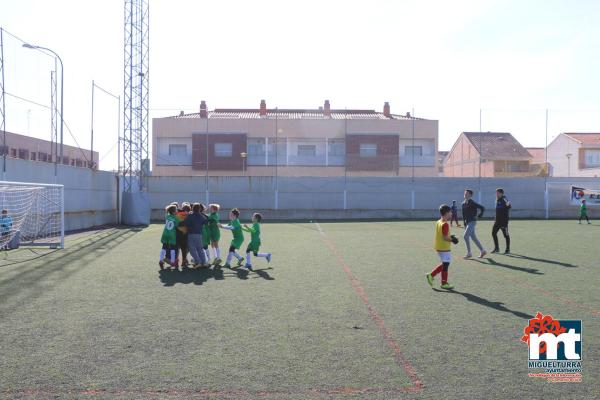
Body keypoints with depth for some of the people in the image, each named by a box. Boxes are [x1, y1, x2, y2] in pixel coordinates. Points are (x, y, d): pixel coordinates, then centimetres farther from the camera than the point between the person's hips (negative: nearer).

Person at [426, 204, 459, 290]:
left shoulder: (438, 222, 9)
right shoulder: (445, 224, -20)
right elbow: (445, 237, -23)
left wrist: (450, 237, 13)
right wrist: (452, 240, -9)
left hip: (439, 247, 10)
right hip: (444, 248, -10)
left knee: (444, 264, 18)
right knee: (445, 264, 0)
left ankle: (431, 275, 18)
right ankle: (444, 283, 9)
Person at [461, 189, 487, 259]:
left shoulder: (472, 203, -14)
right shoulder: (463, 203, 10)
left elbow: (482, 208, -15)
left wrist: (479, 216, -9)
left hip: (472, 222, -8)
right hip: (466, 223, 8)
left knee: (465, 236, -15)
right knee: (473, 237, 12)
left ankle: (469, 253, -6)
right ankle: (482, 251, 23)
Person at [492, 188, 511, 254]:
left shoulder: (504, 199, -13)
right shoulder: (497, 200, 12)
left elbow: (508, 207, -29)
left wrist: (508, 205, -52)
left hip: (504, 221, -9)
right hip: (497, 220, 9)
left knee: (506, 235, 0)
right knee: (493, 233, 9)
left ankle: (508, 250, 10)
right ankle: (496, 248, 21)